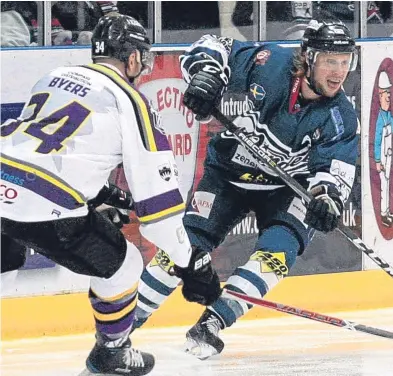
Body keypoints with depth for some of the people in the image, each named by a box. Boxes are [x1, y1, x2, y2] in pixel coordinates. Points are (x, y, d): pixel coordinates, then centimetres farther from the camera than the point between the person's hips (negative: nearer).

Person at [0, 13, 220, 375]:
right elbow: (157, 193, 4)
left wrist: (98, 193, 44)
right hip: (44, 210, -5)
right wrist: (190, 262, 9)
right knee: (121, 265, 18)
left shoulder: (54, 77, 24)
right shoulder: (130, 103, 6)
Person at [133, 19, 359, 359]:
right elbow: (214, 48, -14)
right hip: (228, 174, -1)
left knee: (278, 250, -24)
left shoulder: (340, 117, -17)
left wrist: (327, 199, -40)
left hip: (285, 187, 1)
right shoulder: (270, 63, -22)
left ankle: (212, 322, -23)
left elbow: (336, 168, -18)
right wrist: (205, 74, -36)